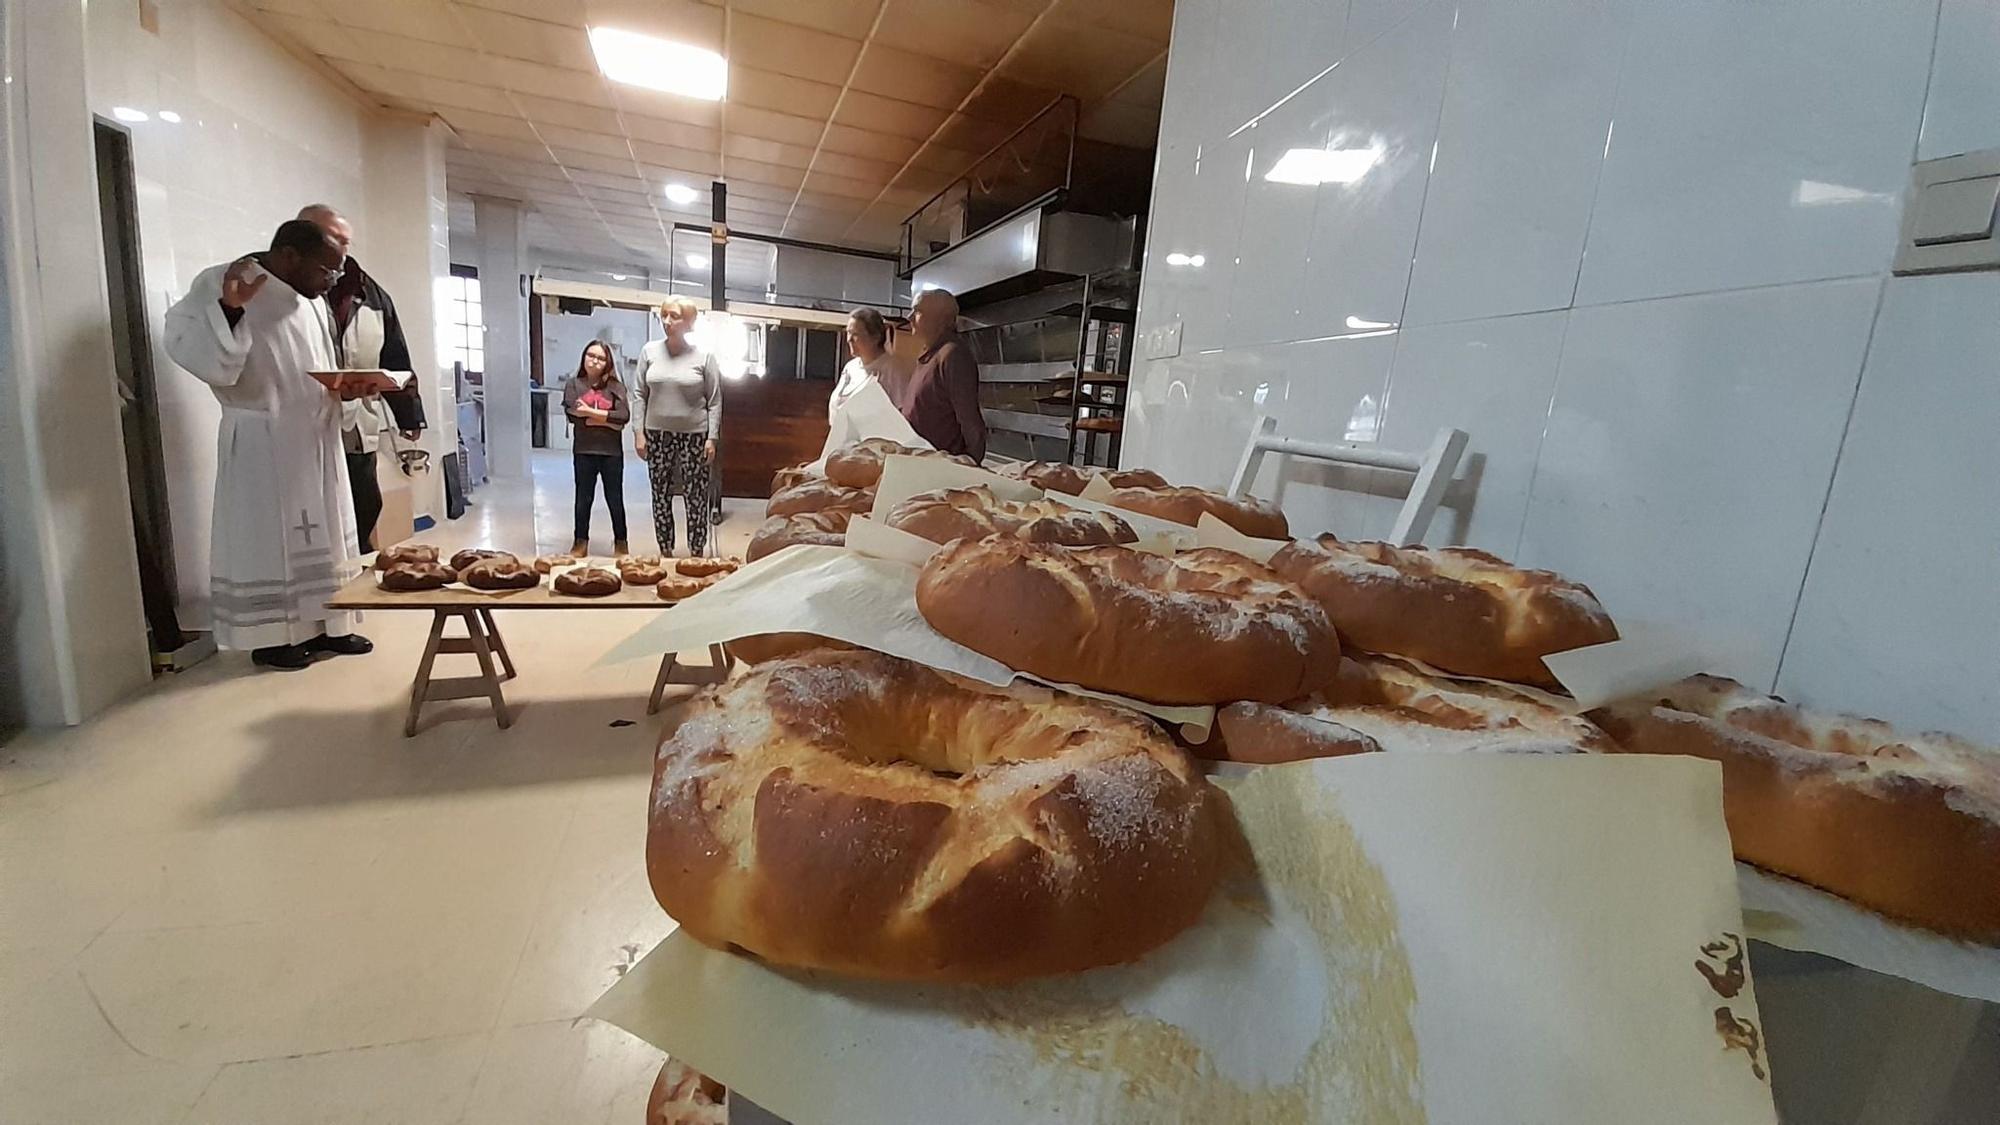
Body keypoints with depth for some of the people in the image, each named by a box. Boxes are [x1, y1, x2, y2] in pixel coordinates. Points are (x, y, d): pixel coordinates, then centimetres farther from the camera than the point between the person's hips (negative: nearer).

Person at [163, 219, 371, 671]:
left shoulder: (309, 298, 10)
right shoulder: (219, 285, -12)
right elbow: (190, 350, -21)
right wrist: (228, 308, -34)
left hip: (315, 437, 7)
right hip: (263, 442, -7)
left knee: (319, 534, 11)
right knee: (267, 537, 1)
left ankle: (322, 625, 20)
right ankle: (268, 636, 13)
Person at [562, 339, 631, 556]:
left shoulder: (615, 386, 2)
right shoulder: (574, 384, 4)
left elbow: (624, 416, -13)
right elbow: (573, 414, -11)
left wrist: (591, 412, -15)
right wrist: (607, 419, -13)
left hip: (612, 452, -1)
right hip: (583, 451, 1)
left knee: (615, 499, 8)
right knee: (583, 498, 10)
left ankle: (620, 542, 20)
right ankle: (581, 542, 22)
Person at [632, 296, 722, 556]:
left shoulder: (704, 356, -3)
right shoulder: (651, 350, 4)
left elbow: (715, 401, -2)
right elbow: (639, 394, 6)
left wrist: (712, 438, -7)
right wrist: (639, 432, 0)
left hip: (695, 435, -3)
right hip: (657, 434, 3)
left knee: (696, 497, 1)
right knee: (660, 496, 8)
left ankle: (698, 554, 12)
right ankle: (665, 552, 20)